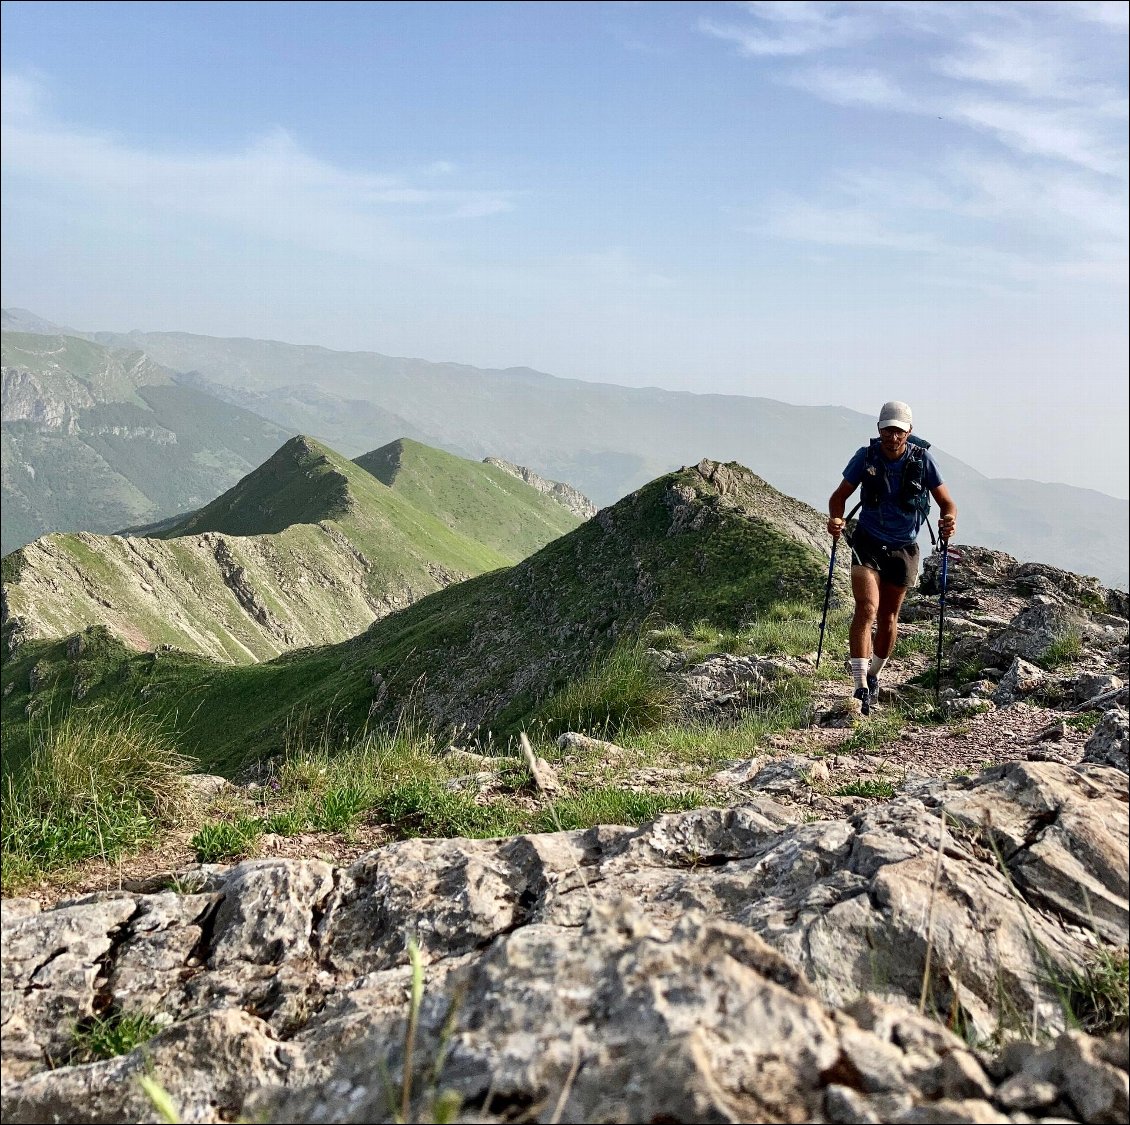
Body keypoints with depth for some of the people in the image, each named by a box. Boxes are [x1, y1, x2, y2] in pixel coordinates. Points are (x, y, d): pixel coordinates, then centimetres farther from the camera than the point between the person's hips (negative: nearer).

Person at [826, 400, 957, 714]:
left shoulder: (922, 460, -10)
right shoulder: (866, 456, -10)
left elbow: (946, 502, -4)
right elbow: (840, 495, -3)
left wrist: (949, 519, -27)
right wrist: (835, 518, -25)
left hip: (903, 549, 1)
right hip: (868, 544, -1)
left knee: (888, 617, 12)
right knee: (867, 609, -18)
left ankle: (873, 675, 35)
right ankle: (861, 688, -20)